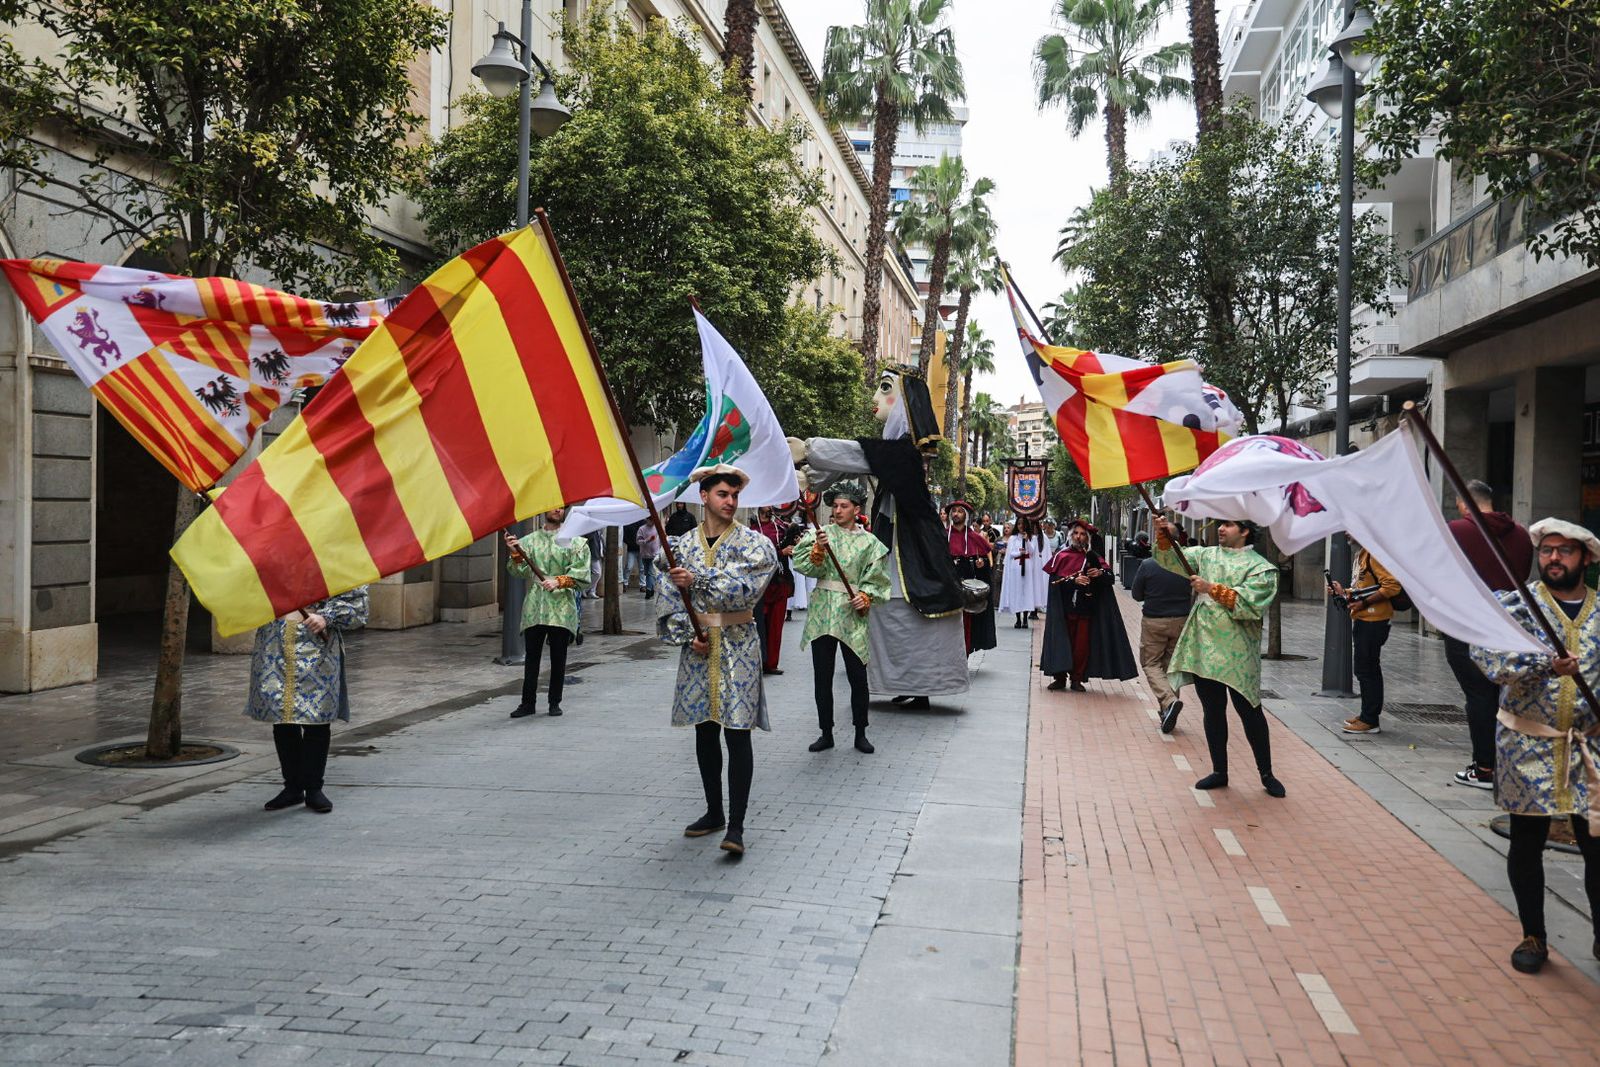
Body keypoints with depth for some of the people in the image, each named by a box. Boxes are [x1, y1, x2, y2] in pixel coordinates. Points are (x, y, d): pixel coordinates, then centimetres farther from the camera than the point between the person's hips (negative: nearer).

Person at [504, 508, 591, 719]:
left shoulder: (576, 542, 6)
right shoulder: (529, 541, 11)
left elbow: (580, 572, -3)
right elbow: (519, 571, 2)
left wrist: (559, 581, -17)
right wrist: (515, 553, -16)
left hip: (561, 608, -1)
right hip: (534, 607, 1)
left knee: (558, 658, 4)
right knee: (531, 656, 3)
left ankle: (555, 702, 14)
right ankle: (528, 702, 10)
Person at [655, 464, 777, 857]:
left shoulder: (754, 543, -2)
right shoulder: (683, 544, 6)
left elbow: (744, 588, -18)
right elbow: (669, 599, 3)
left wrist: (697, 580, -19)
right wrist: (688, 636, -10)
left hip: (737, 645, -4)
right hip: (697, 648, 4)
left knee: (737, 732, -7)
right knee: (704, 731, 12)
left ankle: (736, 825, -4)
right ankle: (714, 812, 26)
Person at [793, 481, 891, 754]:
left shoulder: (869, 542, 4)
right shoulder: (821, 533, 3)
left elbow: (876, 579, 5)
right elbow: (807, 567, -6)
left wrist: (866, 597, -12)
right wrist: (818, 548, -22)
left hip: (853, 614, 0)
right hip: (822, 613, 1)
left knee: (858, 676, 1)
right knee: (822, 677, 5)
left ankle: (860, 734, 15)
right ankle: (826, 734, 17)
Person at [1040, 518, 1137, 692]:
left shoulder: (1093, 557, 9)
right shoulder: (1061, 556, 3)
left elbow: (1110, 575, 4)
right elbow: (1053, 580, -9)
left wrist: (1100, 573, -16)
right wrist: (1074, 580, -21)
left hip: (1085, 608, 1)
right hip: (1064, 609, -1)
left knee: (1082, 644, 1)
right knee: (1063, 643, 0)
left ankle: (1077, 679, 10)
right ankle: (1060, 678, 9)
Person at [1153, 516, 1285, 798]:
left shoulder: (1260, 567, -3)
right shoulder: (1206, 555, 12)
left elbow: (1249, 604, -16)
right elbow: (1172, 560, 4)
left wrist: (1212, 589, -19)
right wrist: (1166, 536, -13)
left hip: (1237, 653, -4)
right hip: (1204, 648, 5)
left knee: (1249, 712, 1)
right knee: (1212, 711, 10)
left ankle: (1266, 774, 13)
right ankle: (1219, 771, 21)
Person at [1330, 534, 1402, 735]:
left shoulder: (1374, 553, -15)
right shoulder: (1361, 555, 17)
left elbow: (1392, 586, -22)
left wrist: (1363, 602, -21)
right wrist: (1344, 592, 9)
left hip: (1373, 622, -10)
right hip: (1362, 621, 10)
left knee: (1367, 670, -6)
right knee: (1364, 670, 15)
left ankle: (1370, 720, -1)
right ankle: (1367, 715, 22)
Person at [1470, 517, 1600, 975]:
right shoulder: (1515, 605, -2)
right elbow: (1487, 653, -19)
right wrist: (1546, 664, -33)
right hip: (1528, 745, -1)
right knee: (1527, 843, 8)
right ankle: (1533, 937, 24)